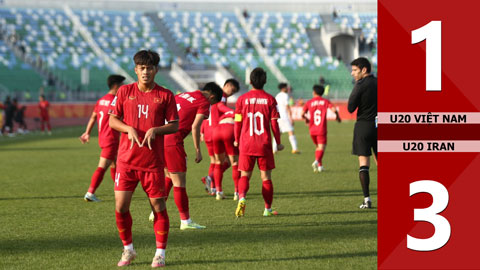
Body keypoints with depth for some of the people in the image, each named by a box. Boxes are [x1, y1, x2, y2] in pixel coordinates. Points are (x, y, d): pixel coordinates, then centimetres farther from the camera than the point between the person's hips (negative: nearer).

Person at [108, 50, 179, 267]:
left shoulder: (165, 95, 1)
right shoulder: (124, 91, 5)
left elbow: (174, 125, 2)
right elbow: (112, 120, 6)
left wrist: (155, 130, -16)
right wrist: (129, 129, -13)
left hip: (153, 161, -1)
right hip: (126, 159, 1)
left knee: (158, 206, -1)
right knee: (121, 206, -2)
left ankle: (160, 253, 10)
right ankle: (128, 249, 17)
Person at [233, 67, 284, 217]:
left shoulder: (242, 99, -1)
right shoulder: (270, 99, -2)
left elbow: (238, 122, 2)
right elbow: (274, 123, -3)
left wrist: (237, 140, 16)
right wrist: (278, 143, 7)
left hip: (246, 144, 0)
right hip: (264, 145, 0)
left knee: (245, 175, 8)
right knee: (266, 177, 9)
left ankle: (242, 198, -20)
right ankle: (268, 209, 11)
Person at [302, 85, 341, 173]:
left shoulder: (309, 102, 5)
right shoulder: (325, 101, 3)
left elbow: (302, 114, 0)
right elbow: (334, 110, -10)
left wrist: (306, 119, 23)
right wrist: (338, 117, 11)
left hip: (312, 130, 3)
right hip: (321, 129, -3)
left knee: (318, 147, 19)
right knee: (321, 147, -6)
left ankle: (320, 165, 16)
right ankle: (317, 161, -32)